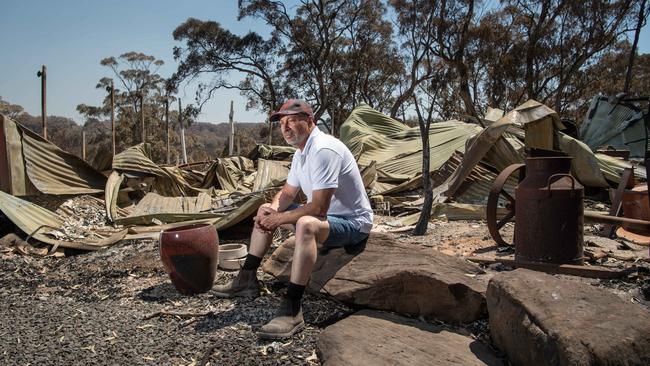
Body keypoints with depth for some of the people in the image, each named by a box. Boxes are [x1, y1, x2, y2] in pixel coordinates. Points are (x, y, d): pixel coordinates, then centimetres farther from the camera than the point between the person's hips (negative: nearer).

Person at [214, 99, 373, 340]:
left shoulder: (323, 150, -26)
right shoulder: (301, 152, 7)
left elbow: (319, 207, -31)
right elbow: (287, 193, 14)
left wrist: (279, 219, -20)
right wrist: (270, 211, -8)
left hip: (352, 223, -10)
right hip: (326, 215, 11)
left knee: (306, 224, -41)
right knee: (265, 210, 15)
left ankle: (292, 311, -38)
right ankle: (247, 279, 17)